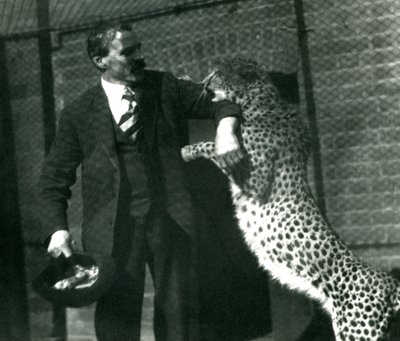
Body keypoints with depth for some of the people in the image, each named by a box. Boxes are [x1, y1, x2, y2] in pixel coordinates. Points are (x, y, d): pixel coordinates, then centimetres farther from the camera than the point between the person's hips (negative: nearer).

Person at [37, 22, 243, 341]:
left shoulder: (165, 88, 7)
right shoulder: (79, 114, 4)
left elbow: (221, 104, 12)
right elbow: (54, 180, 7)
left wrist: (225, 130, -11)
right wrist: (57, 229, -6)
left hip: (171, 219, 2)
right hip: (113, 228, -1)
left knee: (179, 312, 7)